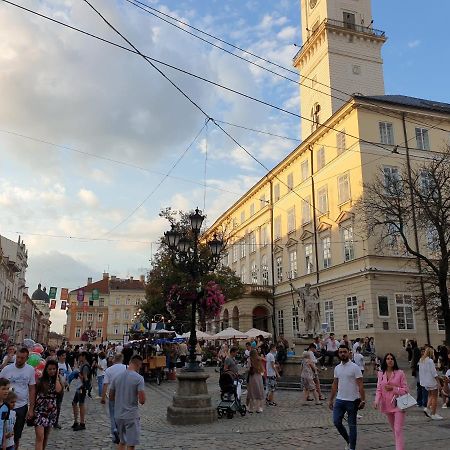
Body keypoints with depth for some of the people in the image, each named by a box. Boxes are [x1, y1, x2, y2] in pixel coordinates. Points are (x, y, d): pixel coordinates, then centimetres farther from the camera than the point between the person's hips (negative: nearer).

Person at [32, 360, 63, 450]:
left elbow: (58, 390, -18)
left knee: (46, 436, 16)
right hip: (39, 410, -3)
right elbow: (34, 395, 0)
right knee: (40, 437, -13)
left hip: (51, 411, 3)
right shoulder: (40, 380, -5)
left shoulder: (57, 380, 3)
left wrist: (57, 377, -10)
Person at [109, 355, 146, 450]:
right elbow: (142, 401, -17)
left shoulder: (117, 377, 2)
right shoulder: (139, 378, -15)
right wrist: (138, 398, 4)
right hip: (131, 416, -6)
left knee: (122, 441, 22)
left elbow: (111, 397, 11)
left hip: (118, 415, 6)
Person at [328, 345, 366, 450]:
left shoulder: (355, 367, -10)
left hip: (352, 401, -5)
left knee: (352, 425, 5)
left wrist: (363, 400, -19)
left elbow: (360, 385, -12)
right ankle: (349, 441, 25)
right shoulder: (337, 368, 7)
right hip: (339, 400, 5)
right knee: (336, 422, 2)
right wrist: (331, 400, 13)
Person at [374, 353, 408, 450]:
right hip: (387, 405, 4)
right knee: (394, 429, 18)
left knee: (398, 430, -9)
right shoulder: (381, 374, 3)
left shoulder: (400, 373, -7)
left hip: (398, 405, -4)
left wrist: (393, 388, -19)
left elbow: (405, 390, -6)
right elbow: (379, 390, 4)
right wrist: (377, 401, -12)